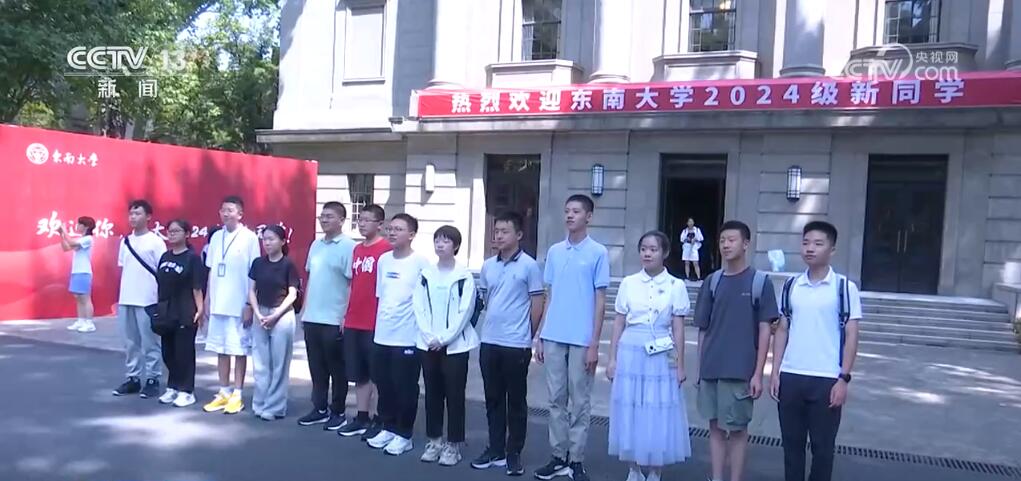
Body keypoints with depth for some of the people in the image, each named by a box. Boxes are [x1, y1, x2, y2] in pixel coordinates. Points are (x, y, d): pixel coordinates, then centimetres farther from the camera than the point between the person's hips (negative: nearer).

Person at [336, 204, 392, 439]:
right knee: (359, 374, 13)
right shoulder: (357, 249, 13)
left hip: (375, 323, -7)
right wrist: (346, 315, 15)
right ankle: (361, 418, 22)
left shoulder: (387, 249, -9)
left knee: (377, 373, 3)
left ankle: (378, 420, 11)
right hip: (353, 322, 7)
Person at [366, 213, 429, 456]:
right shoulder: (383, 260, 8)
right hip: (382, 335, 6)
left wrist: (423, 332, -10)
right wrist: (378, 325, 14)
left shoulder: (421, 263, -10)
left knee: (405, 388, 4)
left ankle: (404, 435, 17)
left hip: (408, 337, -6)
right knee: (384, 385, 14)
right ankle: (388, 428, 29)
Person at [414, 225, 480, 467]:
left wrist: (444, 338, -13)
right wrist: (429, 337, -8)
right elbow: (419, 308, 4)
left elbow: (465, 312, -10)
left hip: (455, 345, -4)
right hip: (428, 344, 4)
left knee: (454, 396, 1)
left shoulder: (464, 276, -5)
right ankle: (434, 440, 23)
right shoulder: (426, 274, 7)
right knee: (432, 393, 11)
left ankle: (453, 444, 11)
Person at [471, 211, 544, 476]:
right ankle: (495, 450, 23)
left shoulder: (529, 265, -8)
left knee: (516, 401, 5)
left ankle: (514, 454, 15)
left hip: (516, 345, -5)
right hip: (489, 342, 5)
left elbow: (537, 305, -4)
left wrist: (527, 337, 1)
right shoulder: (487, 265, 8)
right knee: (493, 399, 12)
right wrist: (493, 325, 15)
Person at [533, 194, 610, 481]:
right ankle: (559, 457, 21)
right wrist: (539, 337, 9)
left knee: (580, 402, 5)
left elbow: (600, 301, -3)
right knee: (556, 400, 10)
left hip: (581, 340, -4)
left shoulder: (598, 253, -3)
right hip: (553, 338, 4)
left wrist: (594, 344, -7)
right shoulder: (554, 252, 8)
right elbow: (550, 297, 13)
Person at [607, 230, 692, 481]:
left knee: (658, 415, 4)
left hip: (660, 357, -1)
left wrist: (680, 364, -1)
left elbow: (678, 329, 0)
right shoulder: (628, 283, 3)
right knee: (630, 413, 6)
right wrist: (612, 358, 3)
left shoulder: (676, 286, -1)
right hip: (631, 353, 2)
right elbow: (618, 323, 5)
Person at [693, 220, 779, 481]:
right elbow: (703, 329, 10)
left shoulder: (760, 281, -4)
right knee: (715, 426, 11)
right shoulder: (712, 281, 5)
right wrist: (699, 368, 9)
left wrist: (758, 373, -8)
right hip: (711, 370, 4)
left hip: (740, 371, -4)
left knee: (738, 429, 6)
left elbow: (764, 330, -4)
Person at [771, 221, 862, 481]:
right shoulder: (791, 286, 6)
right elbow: (782, 330, 10)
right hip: (790, 377, 3)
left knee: (822, 446, 8)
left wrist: (844, 379, -9)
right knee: (792, 443, 12)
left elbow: (851, 336, -4)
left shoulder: (845, 287, -4)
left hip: (827, 380, -3)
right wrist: (775, 372, 5)